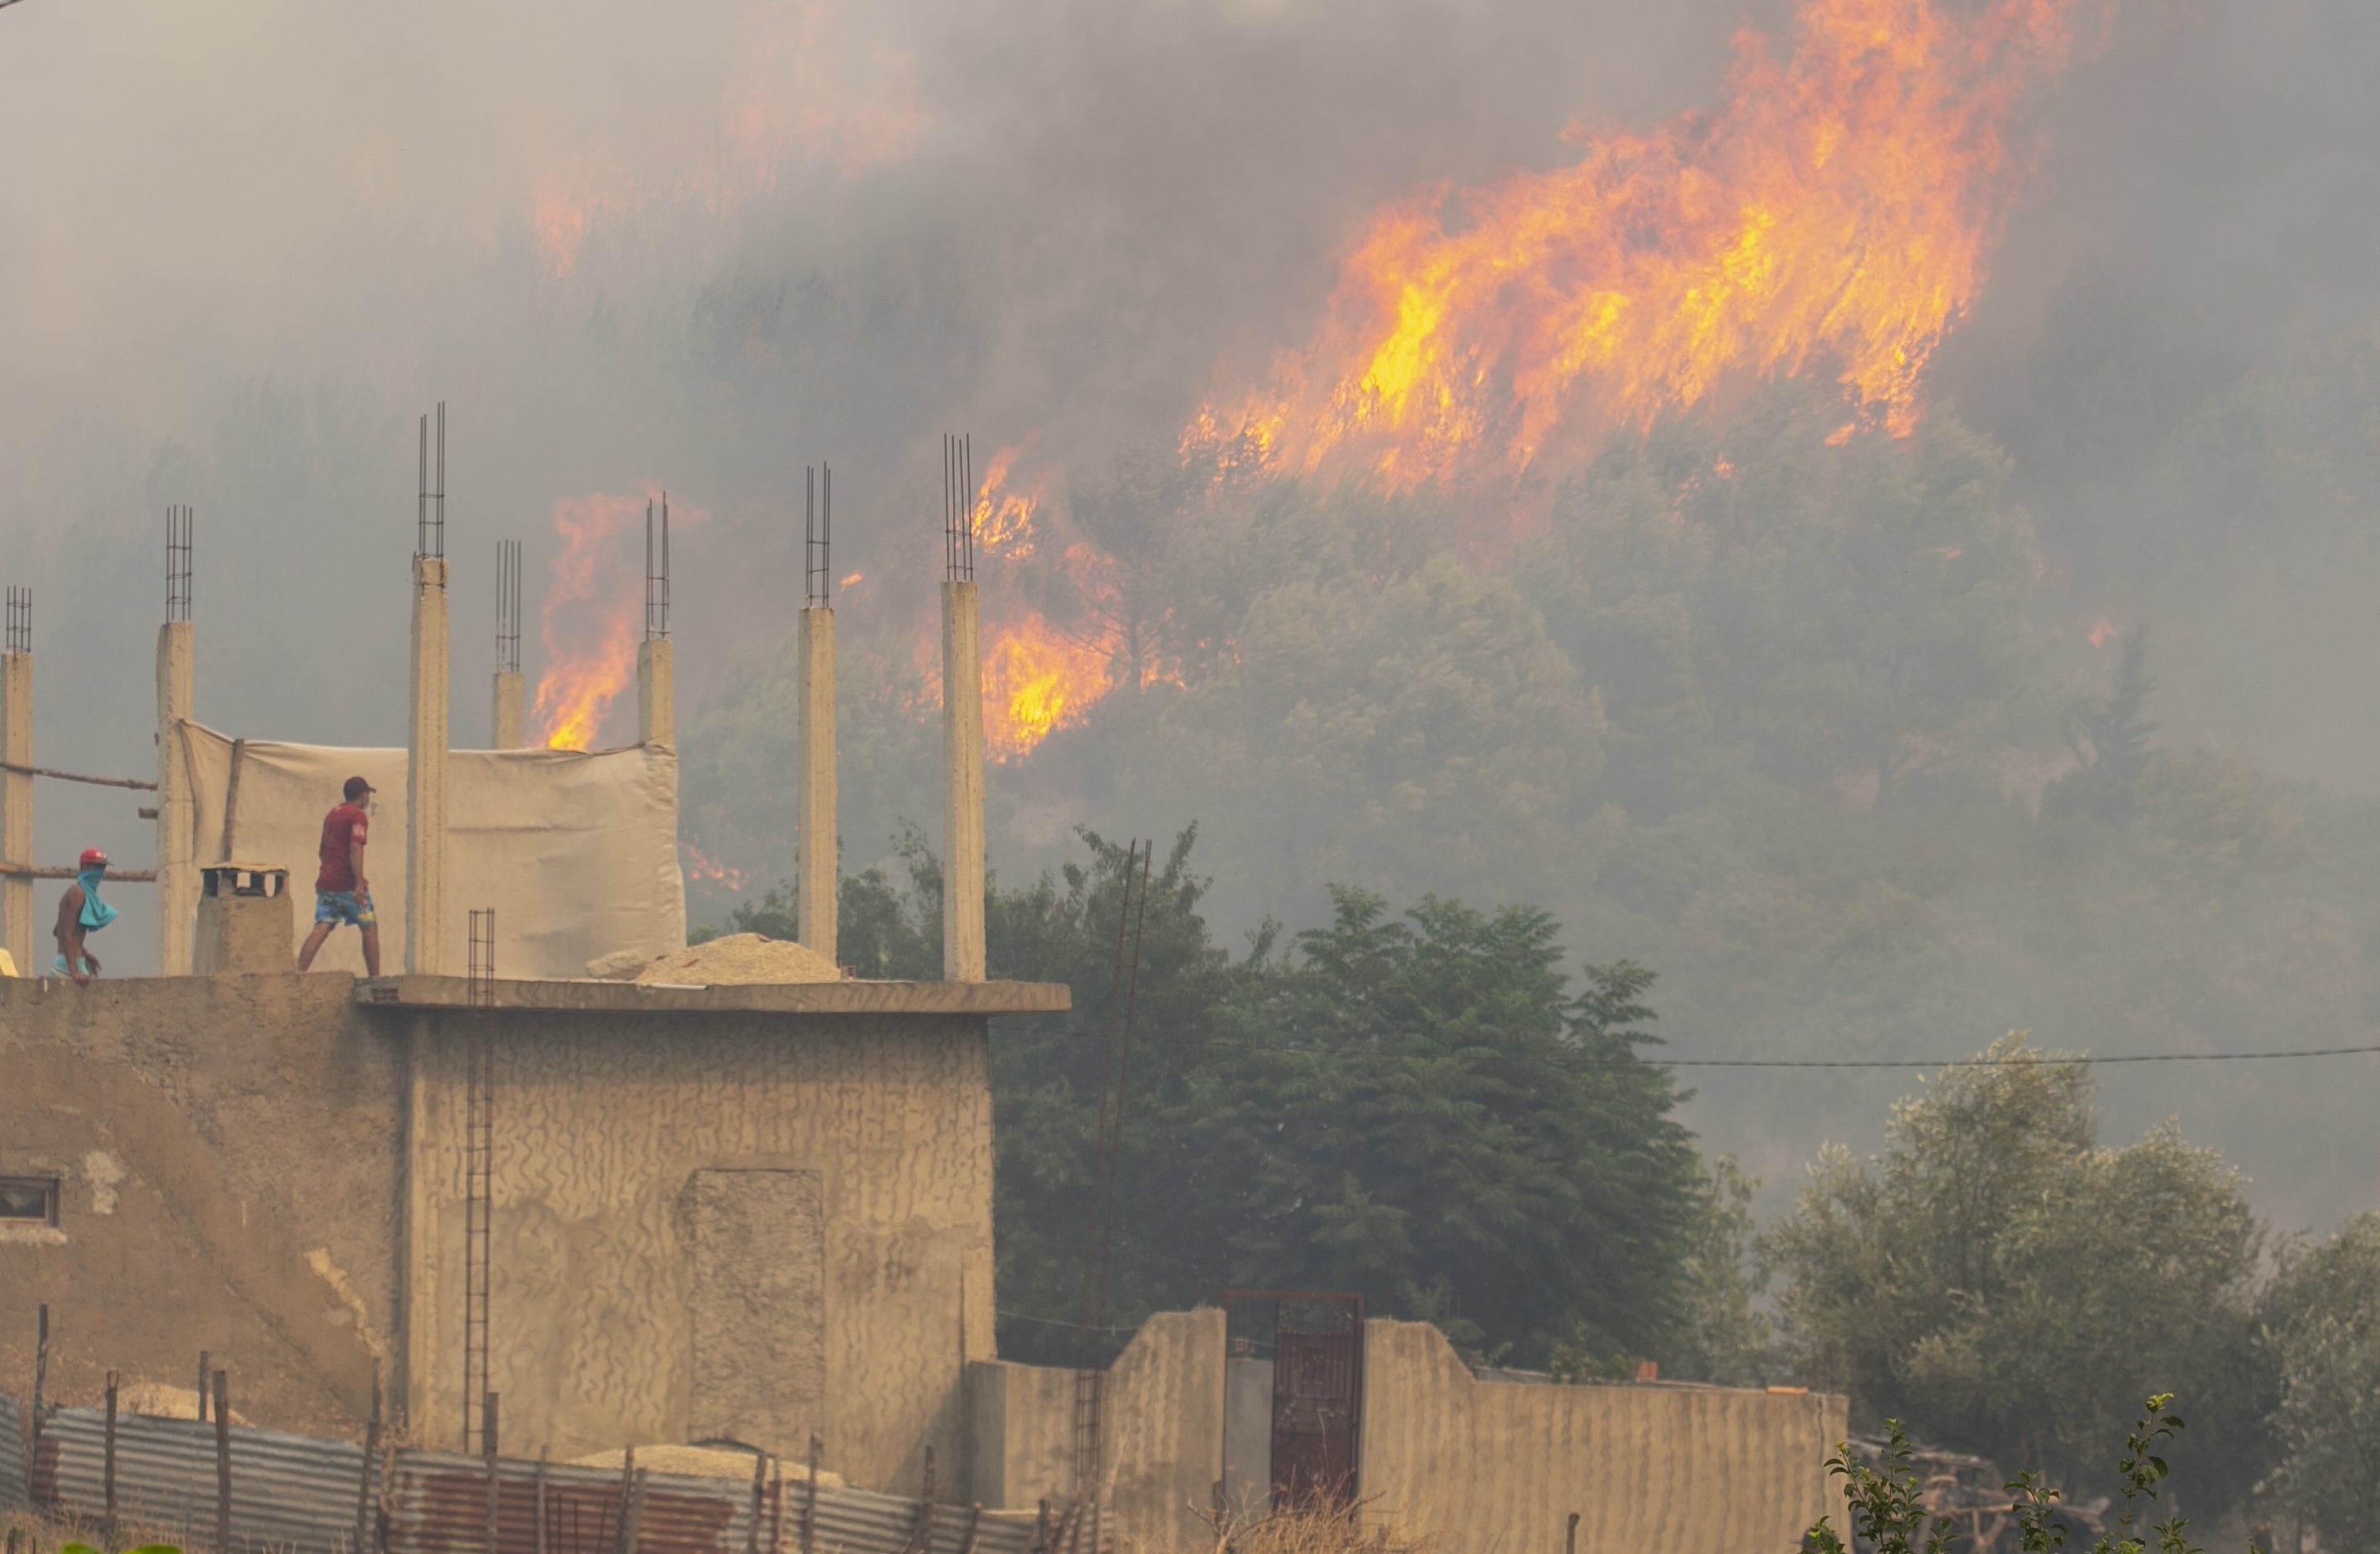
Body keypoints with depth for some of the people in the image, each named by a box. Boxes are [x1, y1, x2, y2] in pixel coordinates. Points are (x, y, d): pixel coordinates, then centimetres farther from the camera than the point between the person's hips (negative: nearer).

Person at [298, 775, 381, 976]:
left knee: (321, 928, -3)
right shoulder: (358, 816, -6)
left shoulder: (331, 815, 20)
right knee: (370, 927, 6)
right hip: (347, 882, -7)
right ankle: (374, 978, 7)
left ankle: (299, 973, -19)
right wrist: (359, 884, -23)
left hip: (325, 881, 7)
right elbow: (355, 849, -18)